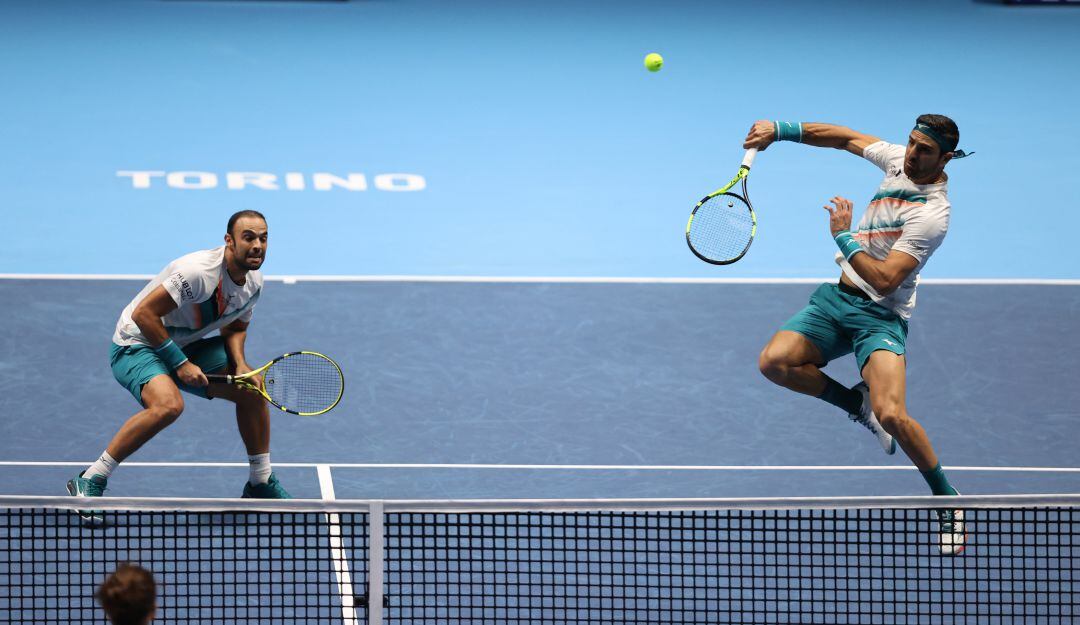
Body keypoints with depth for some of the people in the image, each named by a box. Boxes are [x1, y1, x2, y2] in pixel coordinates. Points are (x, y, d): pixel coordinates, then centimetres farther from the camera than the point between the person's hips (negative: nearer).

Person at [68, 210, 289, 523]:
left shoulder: (253, 282, -2)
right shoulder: (198, 272, -30)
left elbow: (235, 326, 14)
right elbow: (143, 313, -29)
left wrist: (239, 363, -8)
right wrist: (180, 363, -26)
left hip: (186, 347, 9)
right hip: (138, 345, -9)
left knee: (253, 388, 4)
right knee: (168, 404, -36)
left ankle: (261, 483, 23)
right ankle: (89, 482, -27)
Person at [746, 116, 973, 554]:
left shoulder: (931, 215, -21)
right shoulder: (899, 160, 1)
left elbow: (885, 280, -25)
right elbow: (845, 138, 17)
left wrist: (844, 237, -20)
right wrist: (781, 130, 9)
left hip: (879, 315, -7)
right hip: (838, 297, 7)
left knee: (891, 415, -26)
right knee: (775, 362, -17)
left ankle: (947, 501, -2)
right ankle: (858, 403, 9)